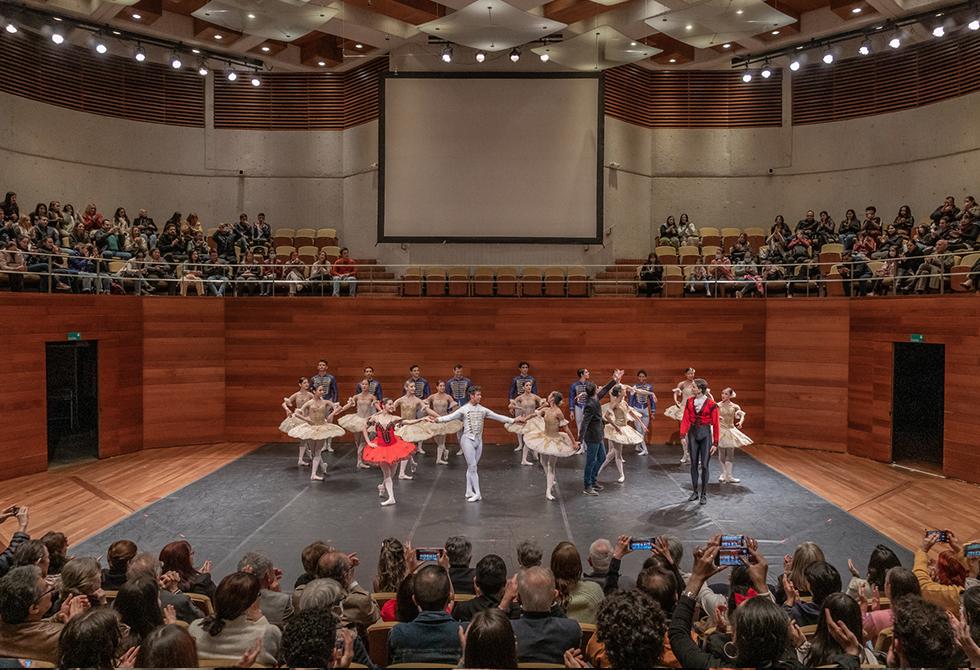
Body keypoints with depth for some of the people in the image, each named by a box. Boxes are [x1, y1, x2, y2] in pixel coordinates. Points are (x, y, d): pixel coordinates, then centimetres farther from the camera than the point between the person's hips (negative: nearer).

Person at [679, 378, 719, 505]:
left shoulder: (711, 404, -8)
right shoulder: (690, 401, 3)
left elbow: (715, 424, -6)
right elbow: (686, 419, 0)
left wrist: (715, 443, -6)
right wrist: (683, 435, -11)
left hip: (705, 434, -3)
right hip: (693, 433, 3)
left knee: (704, 465, 0)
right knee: (693, 464, 8)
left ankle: (704, 494, 11)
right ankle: (695, 492, 19)